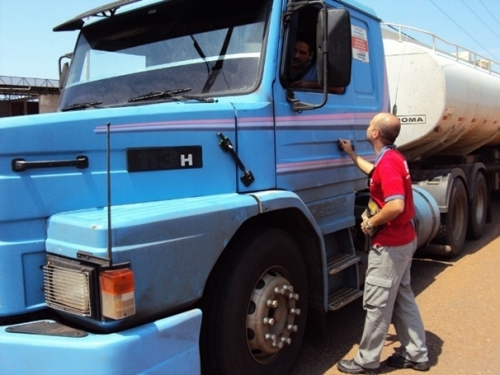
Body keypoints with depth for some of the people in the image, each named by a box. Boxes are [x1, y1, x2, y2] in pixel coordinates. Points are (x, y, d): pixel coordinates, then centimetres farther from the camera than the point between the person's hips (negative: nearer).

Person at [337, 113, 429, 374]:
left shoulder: (388, 162, -23)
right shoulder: (392, 158, 9)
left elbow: (395, 206, -33)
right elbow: (375, 173, 33)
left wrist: (370, 223, -18)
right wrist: (351, 154, 36)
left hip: (389, 244, -10)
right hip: (404, 239, 10)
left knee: (377, 303, 1)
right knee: (402, 298, 18)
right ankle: (416, 354, 29)